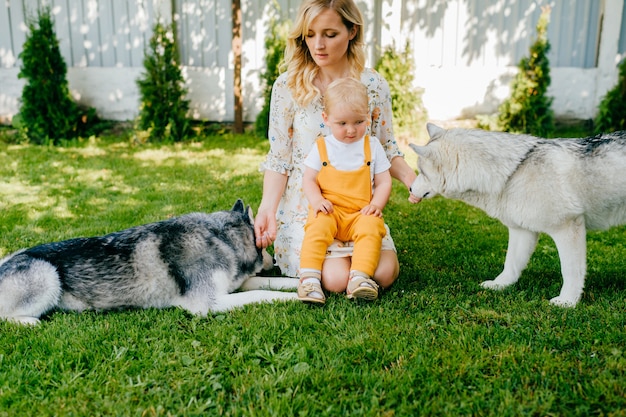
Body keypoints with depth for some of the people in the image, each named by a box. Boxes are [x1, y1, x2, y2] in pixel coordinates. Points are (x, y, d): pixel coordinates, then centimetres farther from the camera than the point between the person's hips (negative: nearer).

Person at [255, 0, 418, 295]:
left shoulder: (374, 86, -1)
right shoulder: (288, 87, -6)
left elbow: (386, 148, 6)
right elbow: (279, 158, -4)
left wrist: (408, 175, -15)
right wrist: (267, 208, -18)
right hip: (306, 208, -2)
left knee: (384, 274, -17)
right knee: (336, 278, -21)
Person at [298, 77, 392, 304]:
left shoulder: (372, 146, 8)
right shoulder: (321, 147, 6)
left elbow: (384, 182, 9)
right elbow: (308, 179, 6)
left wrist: (376, 204, -10)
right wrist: (317, 200, -14)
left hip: (362, 213, 1)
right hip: (328, 210, 0)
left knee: (371, 228, -30)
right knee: (317, 227, -30)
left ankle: (359, 278, -35)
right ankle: (309, 277, -31)